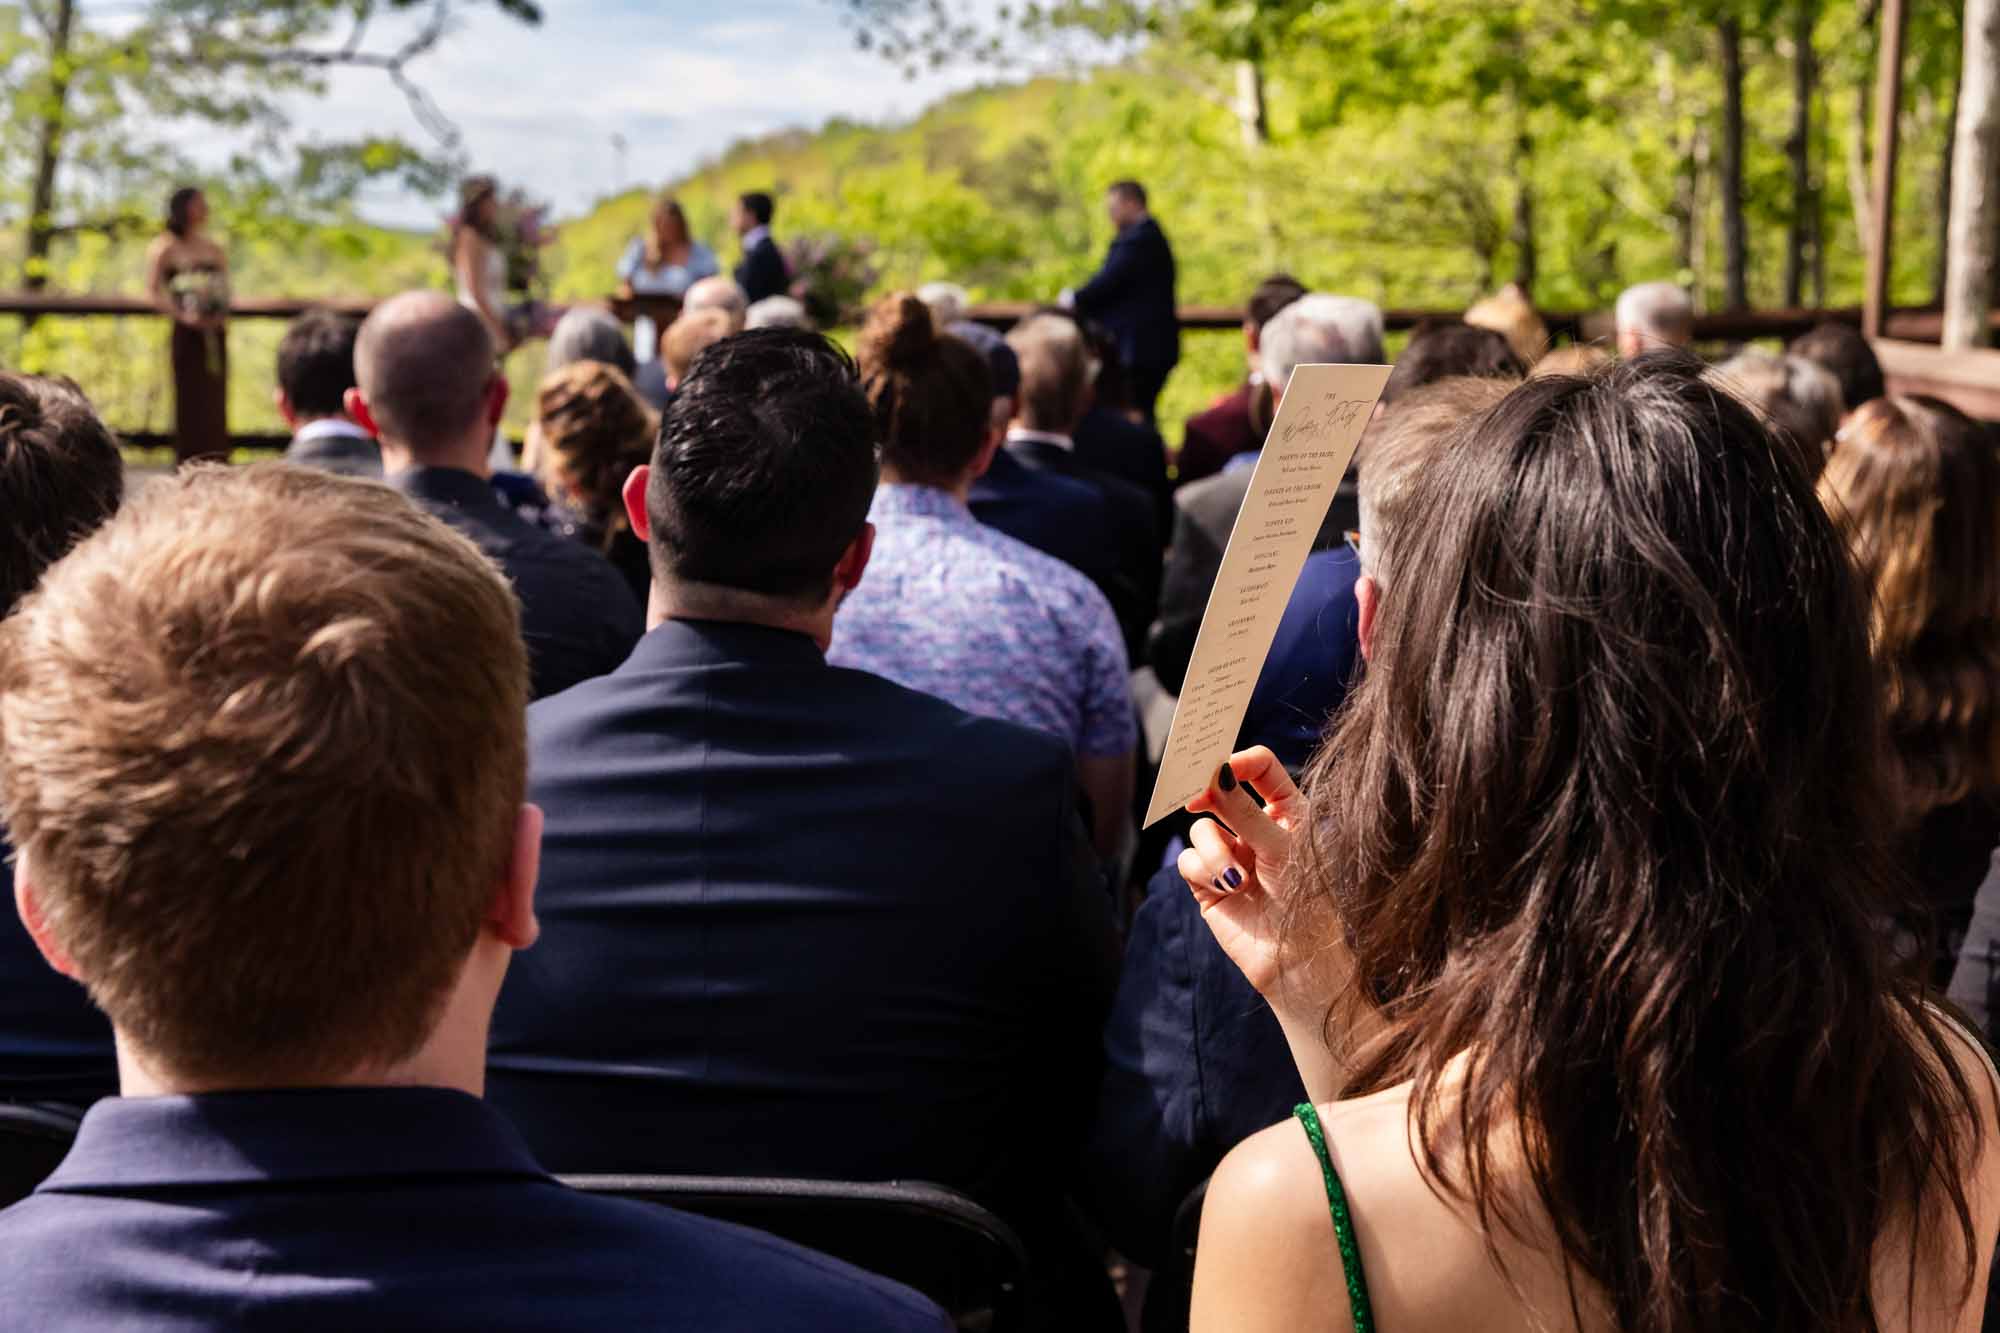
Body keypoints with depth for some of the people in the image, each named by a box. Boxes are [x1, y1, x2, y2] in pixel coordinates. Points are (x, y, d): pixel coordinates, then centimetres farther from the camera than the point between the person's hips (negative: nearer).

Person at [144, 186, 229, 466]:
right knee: (190, 399, -5)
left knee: (215, 399, 3)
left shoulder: (215, 250, 15)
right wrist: (182, 316, -18)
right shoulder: (165, 248, -1)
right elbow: (152, 292, -6)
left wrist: (223, 315, -1)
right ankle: (190, 463, -2)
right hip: (187, 334, -5)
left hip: (214, 334, 5)